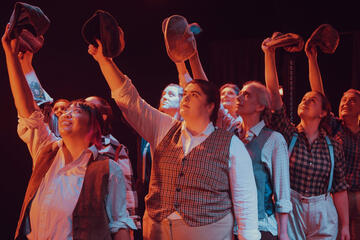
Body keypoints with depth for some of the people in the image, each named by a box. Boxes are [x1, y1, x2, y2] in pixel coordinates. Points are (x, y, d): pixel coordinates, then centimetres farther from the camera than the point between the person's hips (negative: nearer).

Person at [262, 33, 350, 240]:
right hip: (290, 210, -1)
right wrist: (270, 54, -14)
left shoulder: (333, 146, 2)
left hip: (323, 215, 1)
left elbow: (339, 188, 4)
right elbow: (273, 91, -9)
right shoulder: (288, 135, -1)